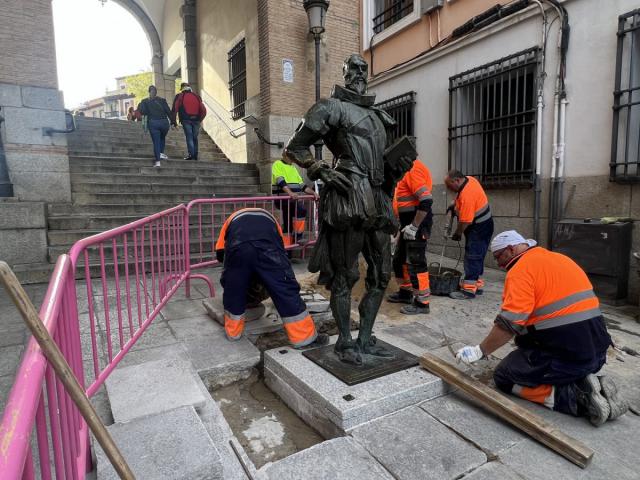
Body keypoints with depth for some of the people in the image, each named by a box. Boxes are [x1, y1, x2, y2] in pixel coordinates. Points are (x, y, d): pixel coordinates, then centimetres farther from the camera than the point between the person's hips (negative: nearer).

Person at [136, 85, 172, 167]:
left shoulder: (145, 101, 6)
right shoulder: (162, 100, 7)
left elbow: (142, 112, -5)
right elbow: (168, 111, 0)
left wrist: (139, 106, 15)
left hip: (153, 123, -1)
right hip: (164, 122, 1)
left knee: (156, 141, 1)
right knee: (162, 138, 25)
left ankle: (157, 161, -7)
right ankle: (161, 153, 10)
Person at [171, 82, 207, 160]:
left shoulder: (179, 96, 8)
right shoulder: (197, 96, 16)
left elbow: (174, 109, 0)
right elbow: (203, 110, 10)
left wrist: (173, 120, 3)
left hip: (186, 120, -3)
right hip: (196, 120, 3)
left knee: (189, 137, -4)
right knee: (195, 138, 11)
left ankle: (191, 154, -16)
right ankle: (195, 155, 10)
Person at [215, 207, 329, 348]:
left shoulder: (232, 219, 43)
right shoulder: (268, 217, 44)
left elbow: (220, 252, 31)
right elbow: (280, 247, 38)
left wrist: (234, 268, 48)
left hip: (237, 247, 1)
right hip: (267, 246, 0)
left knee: (233, 291, 23)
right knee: (286, 290, 9)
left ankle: (233, 332, 39)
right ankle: (304, 336, 17)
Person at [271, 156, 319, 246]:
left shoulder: (293, 168, 22)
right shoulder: (278, 164, -3)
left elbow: (301, 184, 20)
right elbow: (280, 181, -19)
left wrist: (313, 192, 6)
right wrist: (289, 192, -33)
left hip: (293, 200, 8)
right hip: (282, 199, -8)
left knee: (288, 225, 8)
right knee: (302, 209, -26)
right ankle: (297, 237, -19)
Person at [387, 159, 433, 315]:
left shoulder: (413, 169, -17)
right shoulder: (407, 169, 13)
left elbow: (426, 200, -25)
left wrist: (414, 226, -22)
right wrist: (405, 225, 15)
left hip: (417, 223, -10)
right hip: (408, 223, 10)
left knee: (415, 264, -4)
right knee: (399, 259, 19)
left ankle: (422, 302, 6)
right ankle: (405, 292, 33)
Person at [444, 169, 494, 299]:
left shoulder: (467, 195, -29)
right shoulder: (469, 179, 0)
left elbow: (465, 221, -25)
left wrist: (457, 234, -10)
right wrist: (454, 203, 8)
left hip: (479, 227, -10)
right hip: (481, 225, 10)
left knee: (472, 257, -9)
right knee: (476, 256, 15)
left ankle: (469, 290, -6)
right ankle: (477, 285, 24)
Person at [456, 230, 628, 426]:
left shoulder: (521, 269, -12)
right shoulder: (558, 258, 15)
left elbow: (509, 324, -21)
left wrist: (480, 351, -11)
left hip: (566, 354, -9)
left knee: (503, 377, 7)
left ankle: (577, 397, -5)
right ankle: (585, 384, 7)